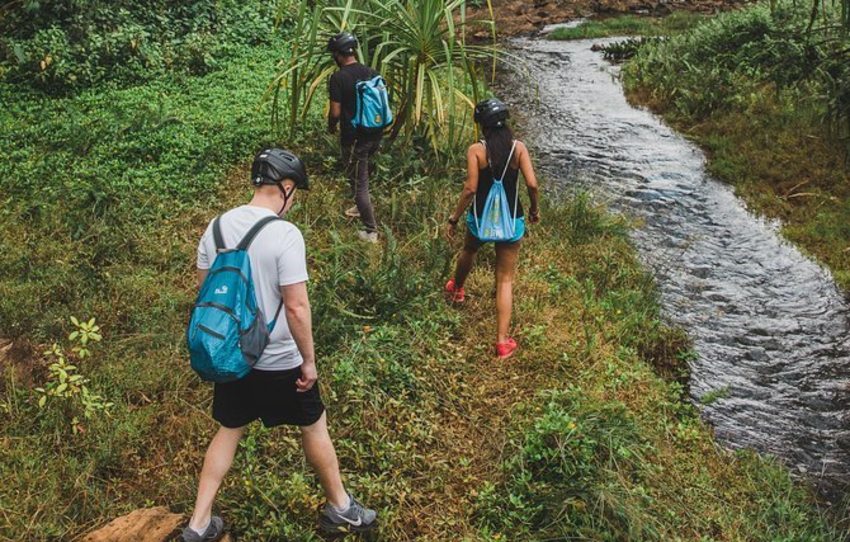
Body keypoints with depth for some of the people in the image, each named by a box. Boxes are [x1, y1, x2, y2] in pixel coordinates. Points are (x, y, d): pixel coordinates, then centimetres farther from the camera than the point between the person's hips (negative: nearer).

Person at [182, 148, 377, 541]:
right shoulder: (285, 234, -22)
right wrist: (309, 360, -11)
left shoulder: (217, 227, -3)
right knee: (314, 427, 16)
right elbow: (296, 307, -22)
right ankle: (340, 508, 34)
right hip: (279, 361, -5)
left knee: (228, 432, 20)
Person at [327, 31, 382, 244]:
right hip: (375, 134, 7)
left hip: (354, 138, -6)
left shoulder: (338, 78, -15)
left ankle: (371, 231, 7)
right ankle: (362, 208, 47)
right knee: (361, 174, 29)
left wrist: (331, 127, 5)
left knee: (358, 182, 4)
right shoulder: (372, 73, 3)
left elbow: (335, 112, -15)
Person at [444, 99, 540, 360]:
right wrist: (535, 209, 6)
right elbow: (532, 184, -13)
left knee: (469, 251, 34)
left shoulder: (476, 150, -12)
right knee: (505, 280, 5)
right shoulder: (518, 148, -7)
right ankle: (502, 341, 2)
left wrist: (453, 218, -7)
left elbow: (470, 189, -16)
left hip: (480, 219, 0)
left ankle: (456, 289, 62)